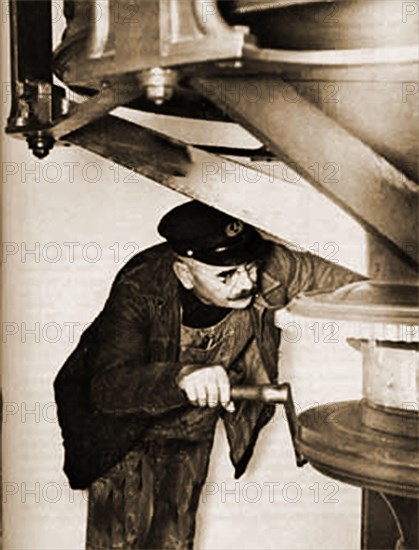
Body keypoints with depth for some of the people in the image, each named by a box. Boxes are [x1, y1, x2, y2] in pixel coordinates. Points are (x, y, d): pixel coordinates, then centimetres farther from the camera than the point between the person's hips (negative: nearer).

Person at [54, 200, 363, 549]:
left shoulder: (269, 269, -26)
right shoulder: (141, 288, -34)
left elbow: (348, 284, -11)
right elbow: (107, 387, -45)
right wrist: (182, 376, -61)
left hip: (194, 433, 3)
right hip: (124, 430, -3)